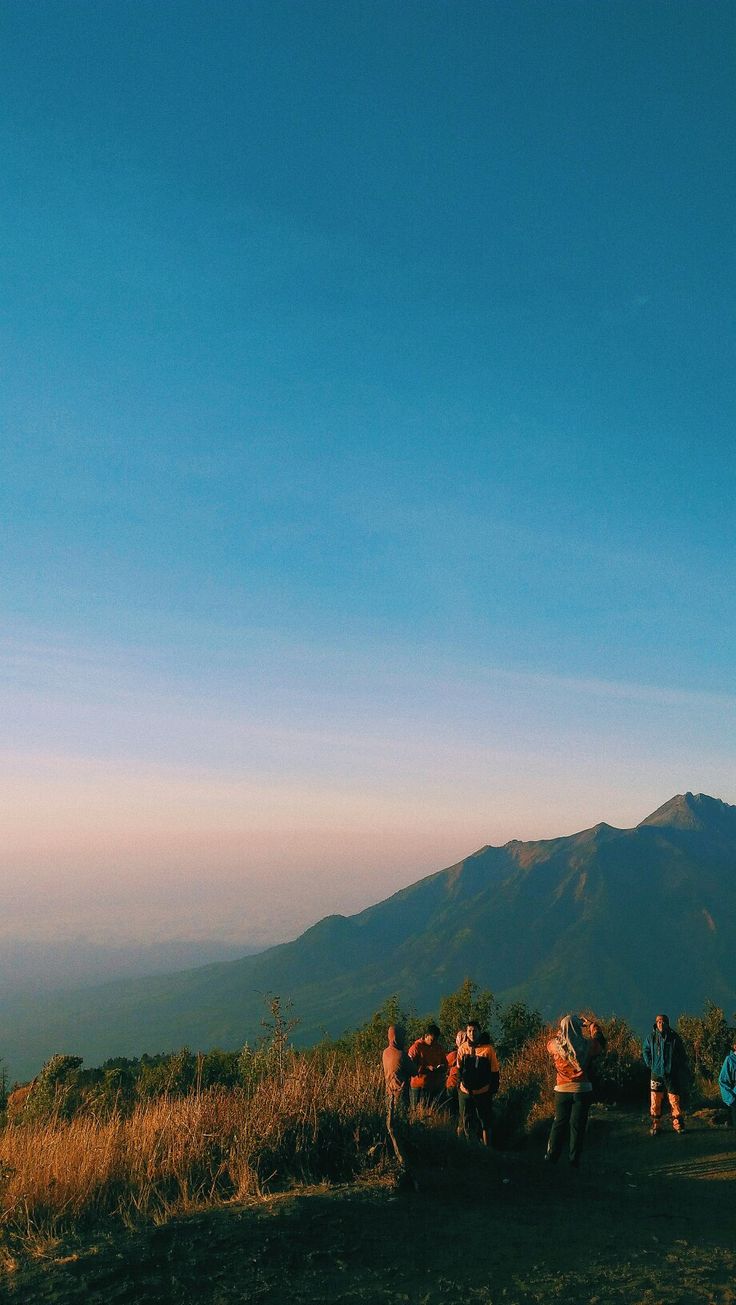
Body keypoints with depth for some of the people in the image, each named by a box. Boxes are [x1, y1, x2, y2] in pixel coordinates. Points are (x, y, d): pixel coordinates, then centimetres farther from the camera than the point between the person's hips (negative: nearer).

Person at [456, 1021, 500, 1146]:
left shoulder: (488, 1049, -11)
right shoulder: (462, 1048, -3)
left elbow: (494, 1071, -5)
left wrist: (493, 1090, -5)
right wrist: (459, 1083, 5)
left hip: (483, 1092, -2)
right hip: (465, 1092, 3)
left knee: (485, 1123, 9)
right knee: (463, 1122, 14)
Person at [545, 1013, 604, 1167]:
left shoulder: (556, 1045, -10)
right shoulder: (587, 1045, -12)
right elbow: (600, 1043, 10)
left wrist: (562, 1030, 22)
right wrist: (593, 1025, 22)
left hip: (562, 1090, 1)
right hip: (583, 1090, -1)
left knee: (559, 1123, 14)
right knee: (578, 1124, 8)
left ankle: (552, 1156, 18)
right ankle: (575, 1160, 13)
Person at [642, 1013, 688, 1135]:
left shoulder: (674, 1038, -3)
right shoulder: (651, 1037, 0)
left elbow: (682, 1056, 3)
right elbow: (645, 1051, 15)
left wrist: (684, 1073, 0)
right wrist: (650, 1064, 7)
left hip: (672, 1074, -1)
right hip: (656, 1073, 1)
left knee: (675, 1100, 1)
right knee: (655, 1100, 2)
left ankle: (678, 1124, 15)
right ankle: (655, 1124, 12)